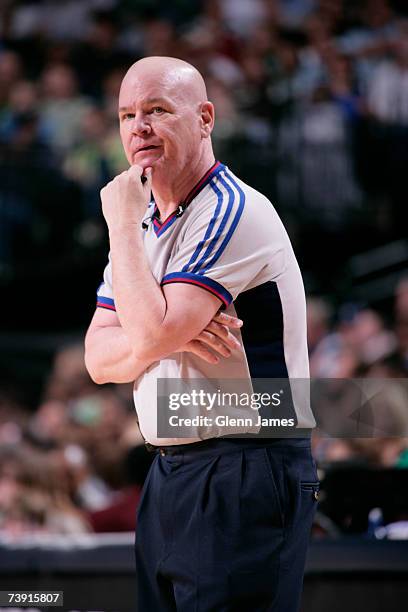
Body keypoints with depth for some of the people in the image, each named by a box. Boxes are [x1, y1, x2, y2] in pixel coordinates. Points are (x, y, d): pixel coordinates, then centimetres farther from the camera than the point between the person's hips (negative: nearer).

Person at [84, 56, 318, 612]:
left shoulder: (235, 211, -14)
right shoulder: (143, 222, 14)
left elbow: (149, 335, -24)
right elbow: (100, 358, 7)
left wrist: (123, 223, -13)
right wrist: (175, 335, -13)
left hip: (246, 476, -8)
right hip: (169, 476, 8)